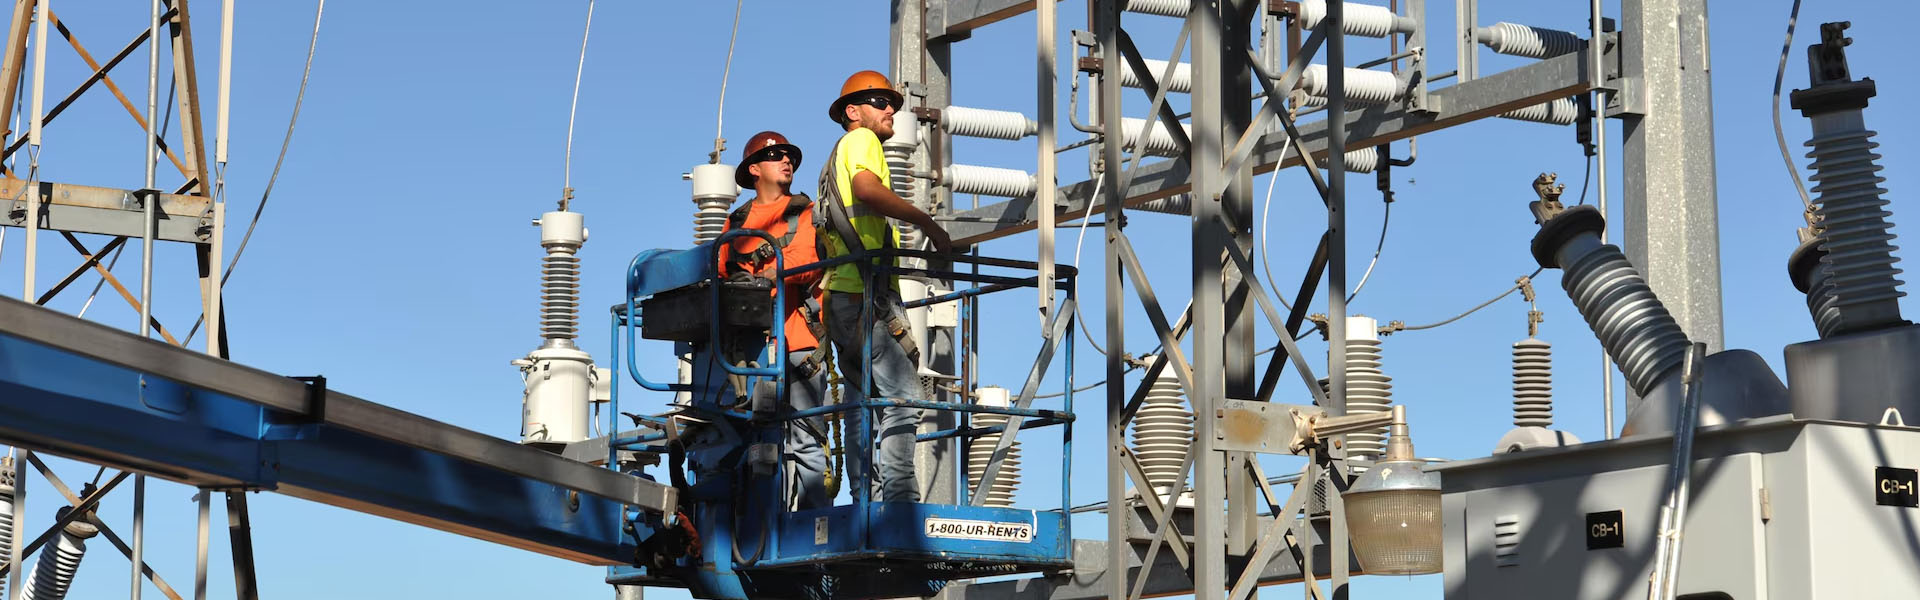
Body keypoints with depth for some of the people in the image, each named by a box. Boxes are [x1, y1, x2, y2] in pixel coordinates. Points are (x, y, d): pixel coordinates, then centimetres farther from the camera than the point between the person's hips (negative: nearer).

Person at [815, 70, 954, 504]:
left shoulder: (834, 162, 30)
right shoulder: (861, 140, 1)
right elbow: (866, 188, -21)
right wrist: (927, 224, -23)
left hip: (841, 300, 10)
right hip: (864, 295, -10)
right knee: (903, 396, -18)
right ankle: (901, 500, -27)